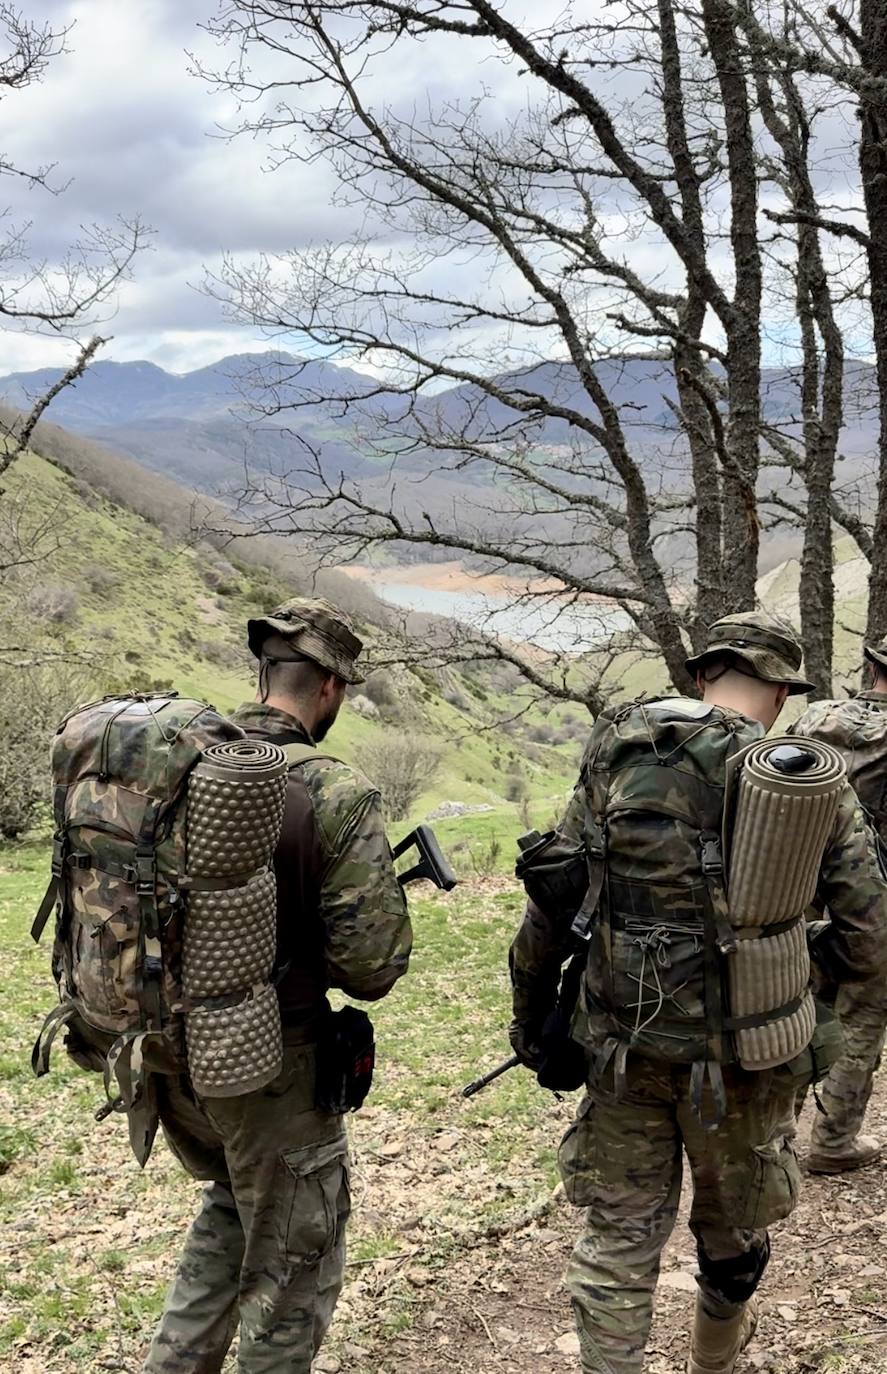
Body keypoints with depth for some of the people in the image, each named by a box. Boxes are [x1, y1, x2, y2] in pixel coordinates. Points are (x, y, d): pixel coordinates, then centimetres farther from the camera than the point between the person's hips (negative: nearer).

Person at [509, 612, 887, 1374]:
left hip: (625, 1044, 0)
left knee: (619, 1238, 13)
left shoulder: (621, 754, -3)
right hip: (742, 1054, 0)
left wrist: (529, 1012, 10)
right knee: (733, 1232, 23)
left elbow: (551, 902, -1)